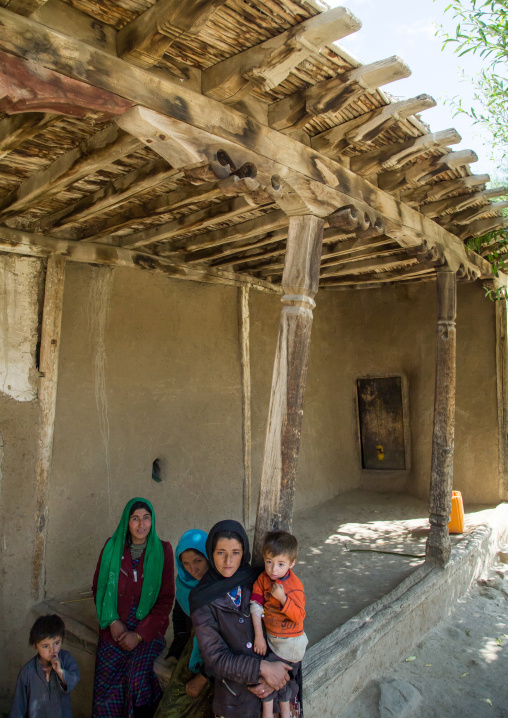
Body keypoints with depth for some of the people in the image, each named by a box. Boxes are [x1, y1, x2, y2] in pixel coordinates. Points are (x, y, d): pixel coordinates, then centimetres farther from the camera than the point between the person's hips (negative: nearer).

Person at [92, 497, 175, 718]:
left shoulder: (162, 550, -2)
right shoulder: (112, 547, 1)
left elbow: (166, 599, -2)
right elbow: (98, 588, 8)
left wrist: (140, 634, -8)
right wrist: (112, 621, -5)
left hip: (148, 627, -1)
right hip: (116, 627, 1)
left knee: (137, 676, -23)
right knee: (105, 680, -16)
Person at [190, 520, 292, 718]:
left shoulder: (256, 580, -9)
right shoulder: (201, 599, -15)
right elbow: (215, 657, -16)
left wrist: (273, 674, -17)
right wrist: (263, 668, -22)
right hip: (234, 692, -2)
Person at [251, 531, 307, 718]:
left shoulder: (294, 586, -21)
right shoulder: (263, 579, -9)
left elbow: (299, 616, -21)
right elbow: (256, 606, -7)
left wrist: (282, 598, -34)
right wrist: (258, 636, -10)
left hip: (290, 642, -3)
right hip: (270, 638, 4)